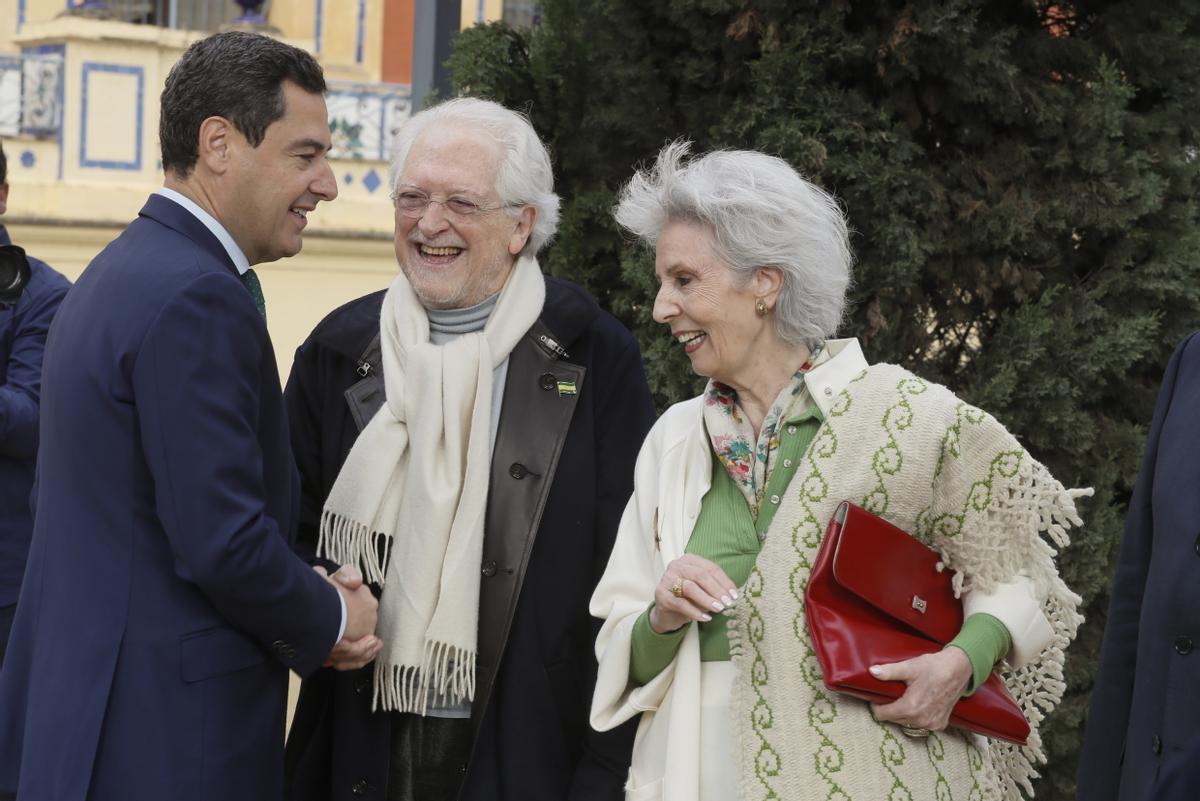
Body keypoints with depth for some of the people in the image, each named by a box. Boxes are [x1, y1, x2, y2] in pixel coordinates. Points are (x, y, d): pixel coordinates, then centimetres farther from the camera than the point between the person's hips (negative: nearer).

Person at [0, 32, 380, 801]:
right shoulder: (195, 297, -19)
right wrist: (331, 621, -5)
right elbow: (222, 541, -22)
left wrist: (311, 603, 6)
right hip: (172, 736, -9)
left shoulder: (120, 272, 12)